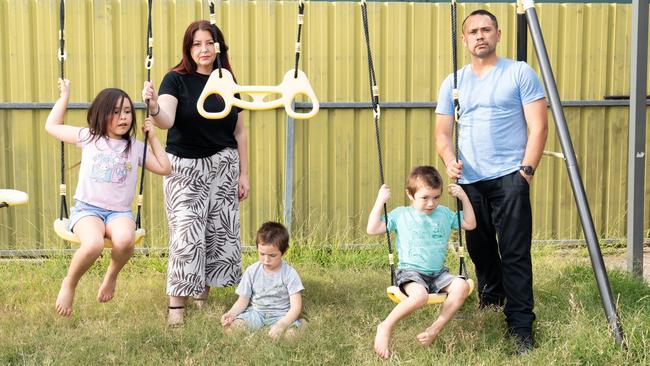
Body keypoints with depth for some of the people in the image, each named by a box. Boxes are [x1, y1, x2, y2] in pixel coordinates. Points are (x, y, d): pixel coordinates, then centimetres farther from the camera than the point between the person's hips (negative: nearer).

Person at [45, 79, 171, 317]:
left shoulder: (136, 147, 12)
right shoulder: (89, 138, 9)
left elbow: (164, 168, 11)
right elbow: (51, 126, 18)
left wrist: (152, 136, 11)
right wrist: (64, 96, 20)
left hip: (120, 211, 1)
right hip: (87, 208, -1)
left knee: (125, 239, -36)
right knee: (93, 245, -35)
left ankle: (112, 275, -2)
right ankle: (69, 284, -4)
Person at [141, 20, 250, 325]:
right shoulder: (176, 80, -6)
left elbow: (240, 133, 10)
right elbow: (167, 120, -24)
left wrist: (243, 174, 7)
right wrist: (154, 108, -45)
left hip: (223, 166, 4)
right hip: (185, 167, -4)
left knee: (219, 232, 5)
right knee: (186, 234, -9)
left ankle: (204, 296, 19)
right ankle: (176, 304, -1)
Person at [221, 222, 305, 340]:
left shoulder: (290, 274, -11)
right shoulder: (252, 271, -2)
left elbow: (295, 306, -16)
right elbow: (243, 300, 2)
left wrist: (282, 324, -33)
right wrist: (231, 313, -19)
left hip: (281, 315, -2)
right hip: (256, 312, 2)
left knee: (291, 332, -34)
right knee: (230, 327, -25)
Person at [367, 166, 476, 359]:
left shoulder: (444, 213, 14)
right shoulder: (401, 215, 2)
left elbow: (470, 224, 18)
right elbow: (372, 229, -3)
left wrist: (464, 197, 10)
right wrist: (380, 201, -6)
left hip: (438, 273, 5)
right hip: (410, 272, -5)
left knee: (462, 286, -26)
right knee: (420, 295, -38)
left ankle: (436, 328, -19)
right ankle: (385, 327, -21)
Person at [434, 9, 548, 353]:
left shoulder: (520, 73, 1)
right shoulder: (452, 83, 12)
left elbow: (538, 126, -3)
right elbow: (442, 132, 12)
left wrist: (527, 169, -12)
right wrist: (449, 160, -8)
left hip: (509, 178, -4)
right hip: (469, 181, 4)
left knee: (515, 254, -8)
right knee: (481, 251, 13)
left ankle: (521, 327, -5)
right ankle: (490, 305, 31)